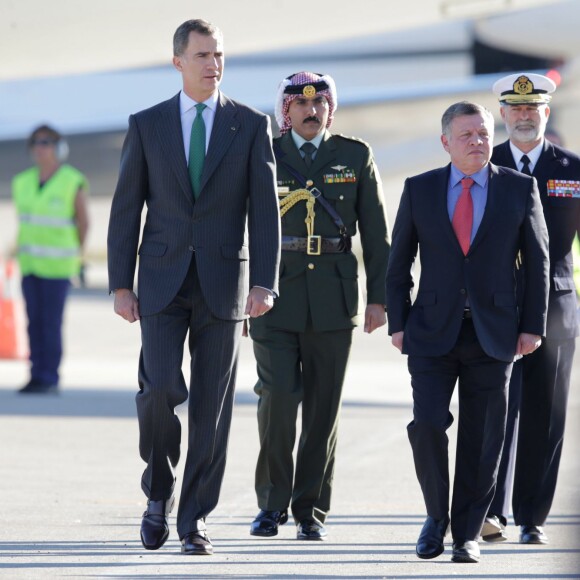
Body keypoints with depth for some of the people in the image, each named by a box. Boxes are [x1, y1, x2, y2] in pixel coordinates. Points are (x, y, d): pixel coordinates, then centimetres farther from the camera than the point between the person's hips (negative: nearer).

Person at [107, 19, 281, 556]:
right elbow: (126, 209, 5)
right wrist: (120, 285, -2)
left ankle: (195, 519, 9)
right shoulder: (147, 125, 4)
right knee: (160, 388, -13)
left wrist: (264, 284, -11)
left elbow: (265, 210, -1)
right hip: (162, 282, 0)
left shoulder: (251, 125, 2)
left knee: (212, 405, 0)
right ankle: (159, 491, 11)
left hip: (223, 283, 0)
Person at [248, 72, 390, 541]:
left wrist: (379, 297, 2)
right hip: (274, 294, -1)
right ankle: (272, 503, 4)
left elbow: (375, 232, 8)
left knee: (323, 406, 3)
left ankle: (311, 510, 12)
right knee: (278, 397, -11)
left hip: (333, 299, 1)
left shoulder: (356, 157, 8)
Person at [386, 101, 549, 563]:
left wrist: (532, 326, 0)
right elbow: (399, 262, 9)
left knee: (481, 439, 2)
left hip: (493, 334, 0)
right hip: (433, 333, 0)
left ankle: (468, 534, 14)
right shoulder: (419, 190, 4)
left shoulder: (520, 189, 3)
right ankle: (437, 517, 10)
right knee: (427, 425, -12)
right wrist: (398, 323, 2)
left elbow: (538, 261, 6)